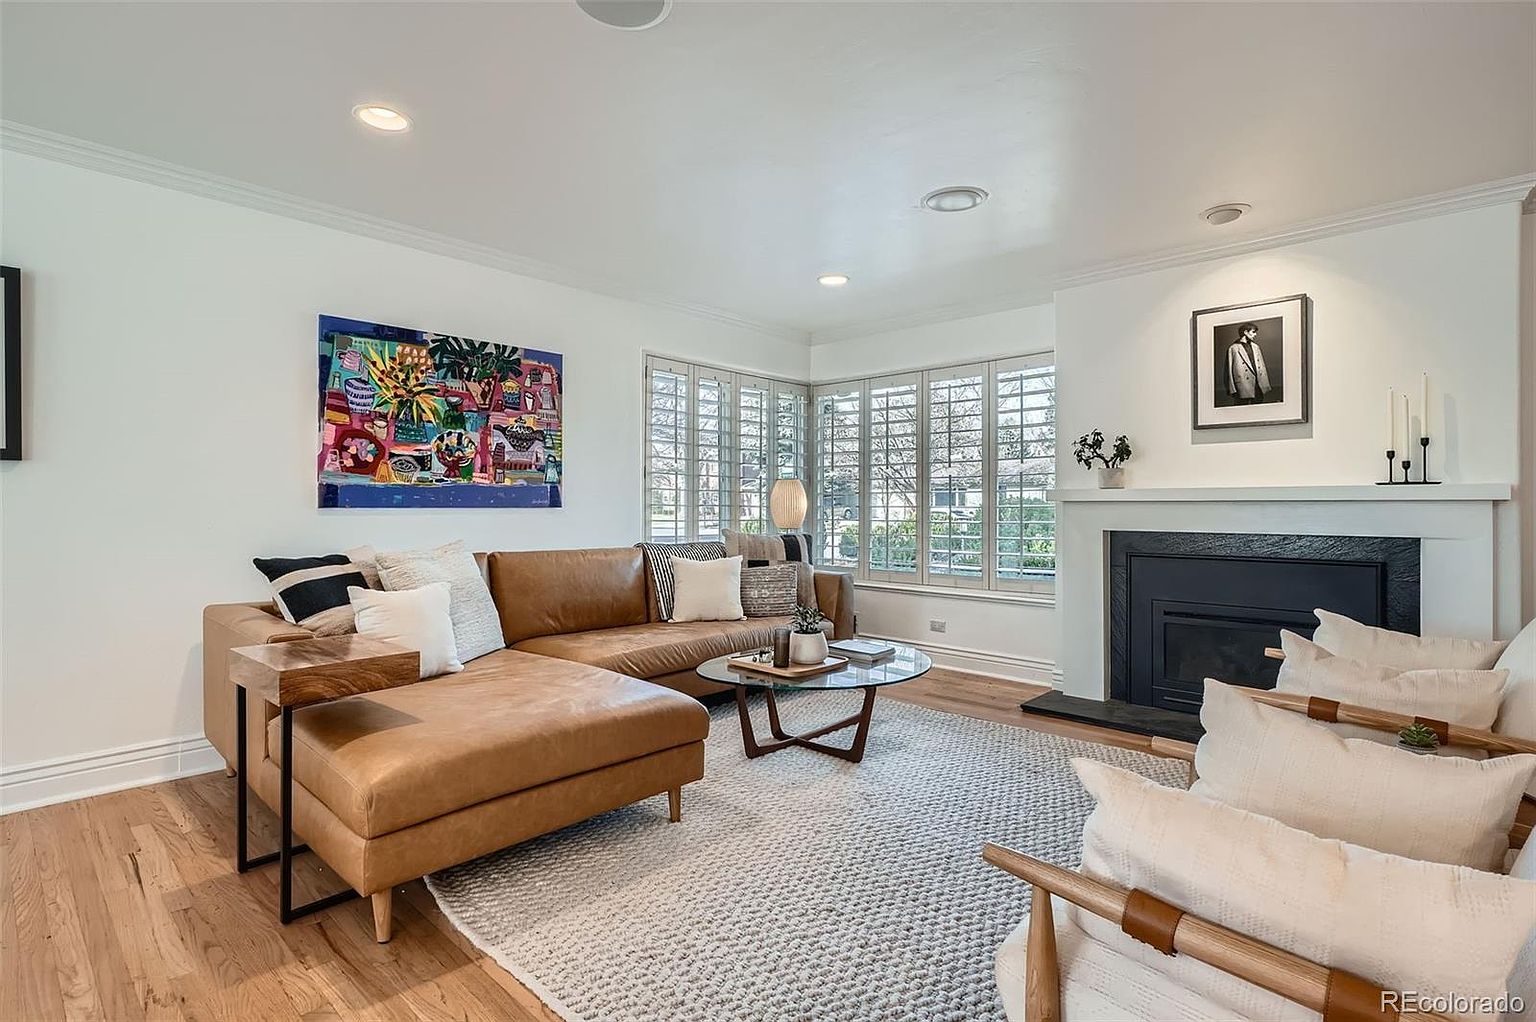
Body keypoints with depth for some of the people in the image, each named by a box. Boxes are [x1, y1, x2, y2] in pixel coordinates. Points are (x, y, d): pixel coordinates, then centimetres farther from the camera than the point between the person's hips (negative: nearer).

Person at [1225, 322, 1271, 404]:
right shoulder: (1233, 349, -4)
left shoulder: (1255, 347, 15)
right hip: (1244, 390, -6)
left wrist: (1266, 386, 10)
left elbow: (1262, 367, 16)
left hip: (1259, 388, 6)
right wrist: (1232, 390, -11)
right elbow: (1229, 371, -6)